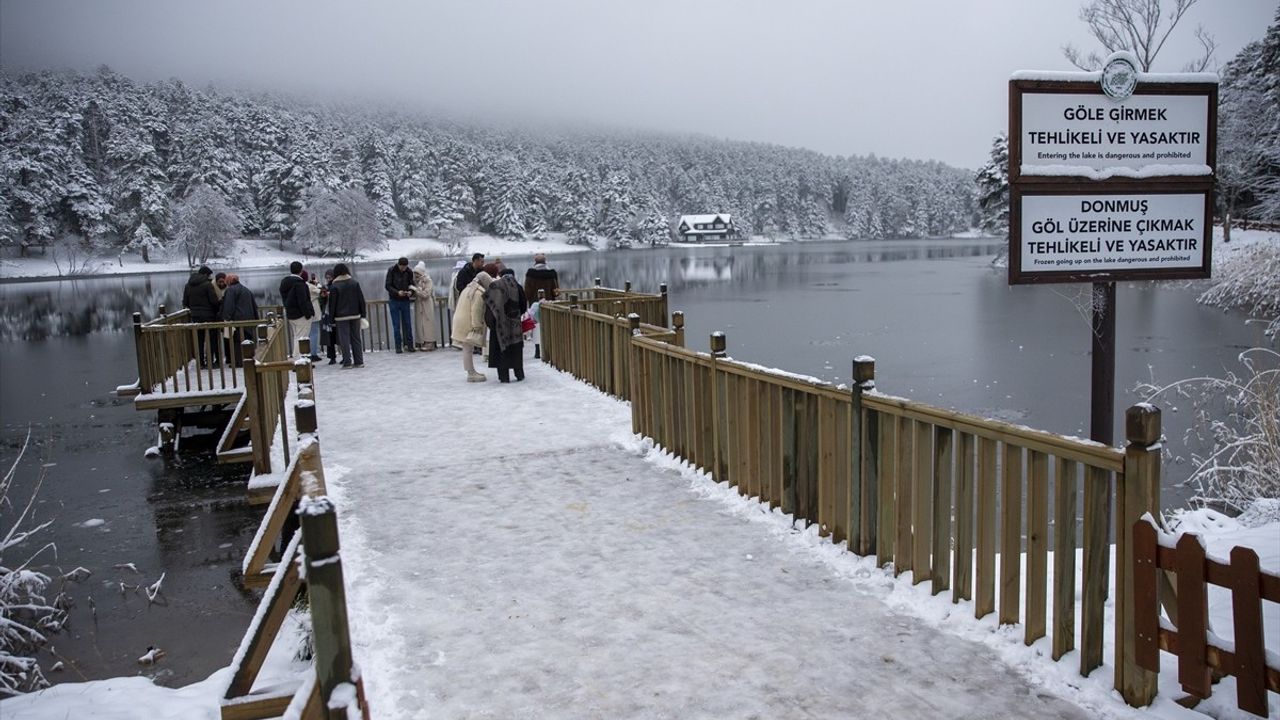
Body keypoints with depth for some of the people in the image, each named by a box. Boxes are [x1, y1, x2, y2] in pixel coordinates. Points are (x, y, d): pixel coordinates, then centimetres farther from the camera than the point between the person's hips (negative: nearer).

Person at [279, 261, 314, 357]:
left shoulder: (284, 282, 12)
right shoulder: (299, 283, -17)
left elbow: (284, 300, 17)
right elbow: (303, 301, -21)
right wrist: (308, 314, -17)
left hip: (289, 314, 9)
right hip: (300, 315, -9)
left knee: (293, 338, 15)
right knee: (300, 338, -7)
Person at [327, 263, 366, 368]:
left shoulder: (334, 286, -6)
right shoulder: (354, 283, 3)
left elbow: (332, 304, -4)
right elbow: (361, 299, 4)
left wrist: (332, 319, 2)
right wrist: (363, 314, 8)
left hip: (341, 317, -3)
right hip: (355, 315, 3)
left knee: (344, 339, -1)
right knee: (356, 338, 7)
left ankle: (347, 362, -3)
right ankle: (359, 362, 7)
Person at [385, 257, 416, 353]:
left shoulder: (409, 272, 0)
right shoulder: (391, 271, -6)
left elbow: (412, 285, 7)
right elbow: (388, 286, -7)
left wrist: (411, 292, -16)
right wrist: (397, 292, -24)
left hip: (405, 301, 2)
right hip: (394, 301, -2)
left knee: (407, 324, 3)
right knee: (396, 325, 0)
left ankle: (409, 344, 9)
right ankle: (398, 346, 5)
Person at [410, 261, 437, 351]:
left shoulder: (428, 281, -8)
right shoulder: (416, 281, 11)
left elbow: (425, 294, -15)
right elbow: (415, 294, 15)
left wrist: (415, 289, -16)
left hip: (426, 305, -6)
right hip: (418, 305, 6)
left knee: (427, 323, -5)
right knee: (419, 324, 2)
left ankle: (429, 344, -4)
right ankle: (421, 343, 4)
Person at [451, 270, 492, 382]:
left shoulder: (468, 289, 16)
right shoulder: (479, 293, -16)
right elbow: (476, 312, -21)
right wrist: (477, 326, -18)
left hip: (461, 321, 10)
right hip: (468, 324, -10)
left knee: (467, 348, 14)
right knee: (468, 349, -6)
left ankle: (472, 371, 22)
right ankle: (471, 374, -3)